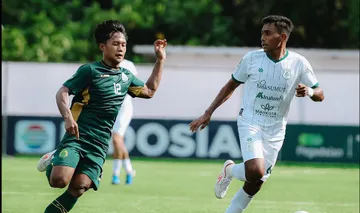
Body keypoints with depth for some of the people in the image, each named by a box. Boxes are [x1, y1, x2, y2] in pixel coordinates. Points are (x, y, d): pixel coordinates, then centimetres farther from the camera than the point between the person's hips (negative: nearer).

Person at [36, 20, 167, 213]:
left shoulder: (126, 77, 17)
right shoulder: (90, 71, -4)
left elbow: (149, 91, 33)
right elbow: (62, 93, -8)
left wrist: (160, 60, 27)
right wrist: (68, 117, -25)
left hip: (99, 146, 5)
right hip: (76, 137, -5)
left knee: (79, 187, -17)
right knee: (59, 180, -24)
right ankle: (53, 162, 11)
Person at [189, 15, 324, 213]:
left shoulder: (298, 63, -4)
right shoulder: (252, 58, -5)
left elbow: (320, 95, 3)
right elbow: (230, 86, 9)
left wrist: (310, 92, -21)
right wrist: (208, 113, 5)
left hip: (275, 130, 2)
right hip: (250, 122, -2)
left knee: (255, 183, 3)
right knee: (255, 171, -25)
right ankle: (229, 170, 7)